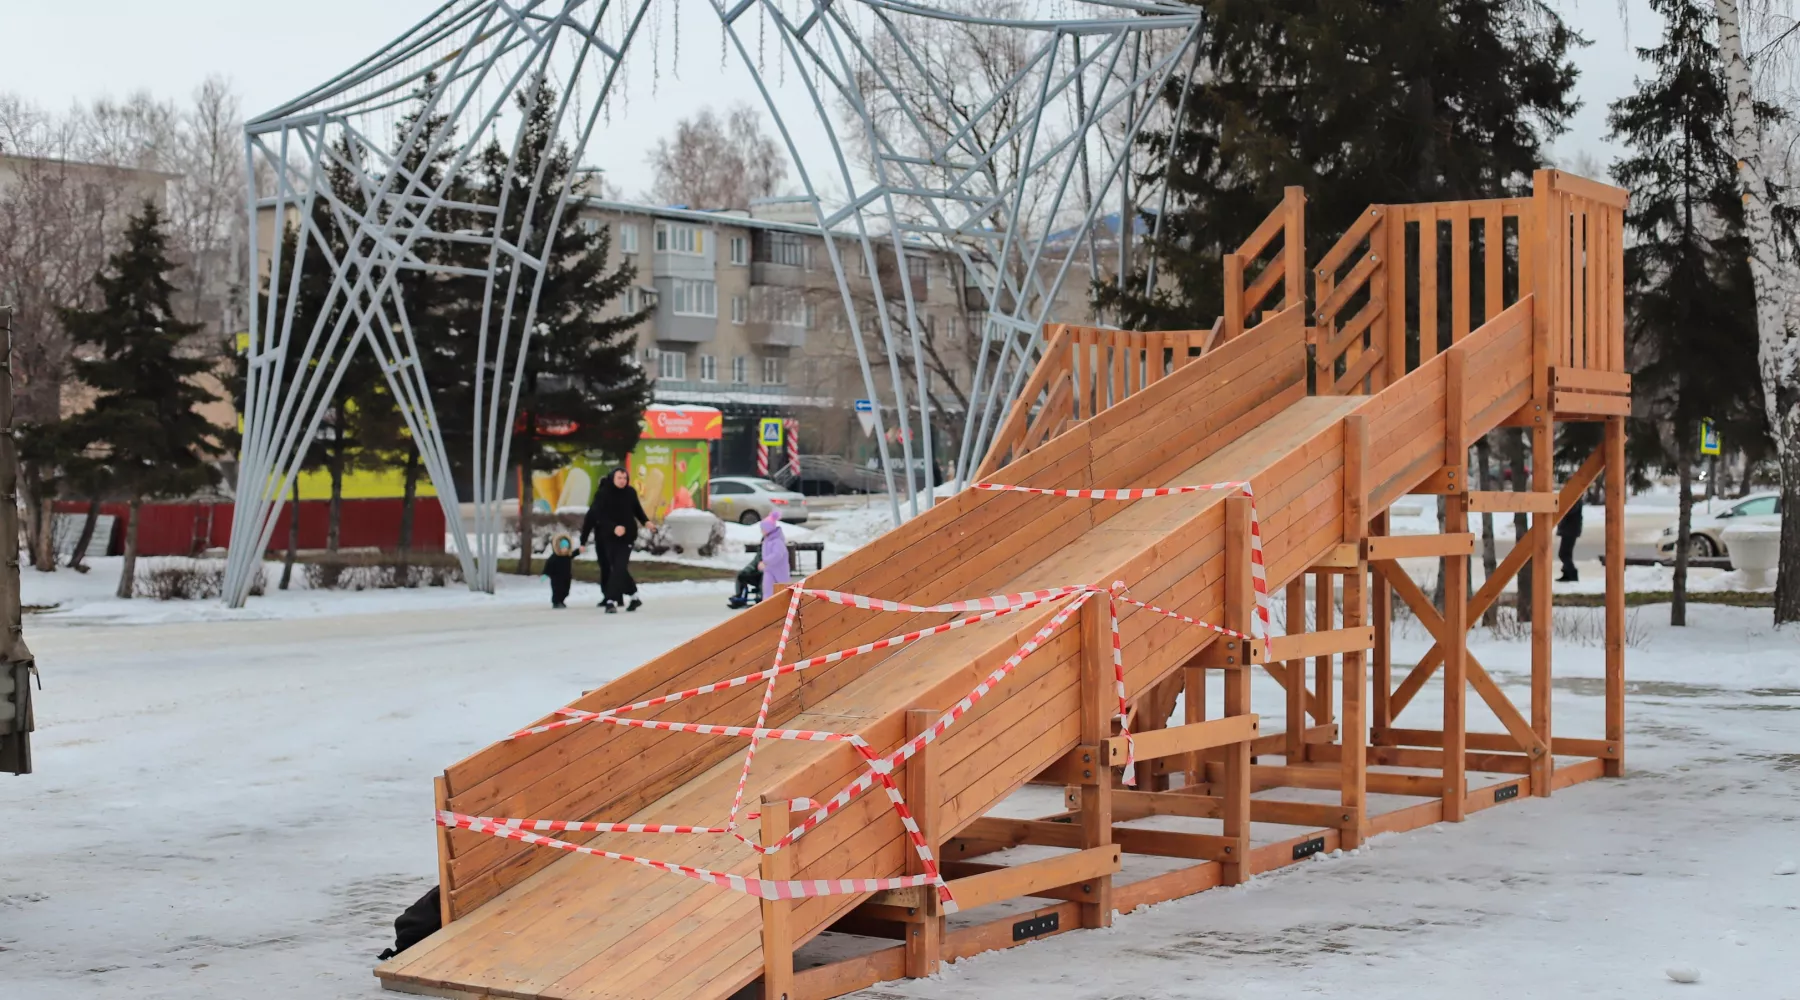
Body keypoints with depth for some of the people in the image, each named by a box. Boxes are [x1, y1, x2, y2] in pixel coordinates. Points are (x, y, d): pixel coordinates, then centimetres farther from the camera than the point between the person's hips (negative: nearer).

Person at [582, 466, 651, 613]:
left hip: (626, 537, 0)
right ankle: (634, 597, 22)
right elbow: (599, 515, -16)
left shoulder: (630, 493, 0)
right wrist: (614, 527, -30)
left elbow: (637, 508, 16)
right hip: (609, 537, 0)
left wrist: (645, 521, -1)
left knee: (619, 569, -12)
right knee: (618, 568, 6)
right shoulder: (602, 494, -8)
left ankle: (612, 601, -17)